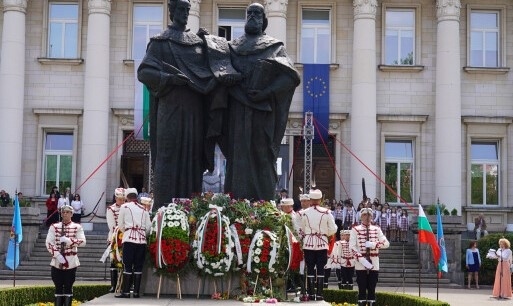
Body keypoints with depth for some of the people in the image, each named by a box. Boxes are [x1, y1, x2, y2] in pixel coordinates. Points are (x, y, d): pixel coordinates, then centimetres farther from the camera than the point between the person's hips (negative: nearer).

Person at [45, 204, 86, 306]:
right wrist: (57, 255, -15)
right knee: (58, 287, 3)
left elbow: (83, 241, -7)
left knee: (68, 287, 3)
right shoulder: (54, 227, 3)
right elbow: (49, 243, -3)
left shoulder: (77, 227, 3)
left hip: (71, 261, 0)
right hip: (57, 261, 1)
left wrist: (68, 240, -20)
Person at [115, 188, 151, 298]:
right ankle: (136, 292, 6)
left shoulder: (124, 207, 4)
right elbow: (148, 226, 9)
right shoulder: (143, 209, 12)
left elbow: (120, 225, 9)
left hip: (129, 239, -3)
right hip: (142, 239, 3)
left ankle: (126, 291, -2)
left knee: (127, 266, 0)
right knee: (138, 266, 6)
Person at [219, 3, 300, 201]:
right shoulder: (232, 46, 18)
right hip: (237, 112, 2)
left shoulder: (274, 47, 10)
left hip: (262, 112, -2)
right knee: (238, 158, -2)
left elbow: (290, 76, -3)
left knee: (260, 158, -5)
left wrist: (266, 93, -13)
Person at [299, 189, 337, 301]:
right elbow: (333, 229, -3)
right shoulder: (326, 212, -6)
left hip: (308, 243, 0)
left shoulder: (304, 213, -4)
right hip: (322, 243, 0)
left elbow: (302, 229, 3)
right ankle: (319, 294, 3)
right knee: (320, 269, 4)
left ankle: (311, 293, 7)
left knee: (310, 269, 6)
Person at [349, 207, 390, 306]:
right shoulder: (355, 229, 0)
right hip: (360, 264, -3)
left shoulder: (377, 229, 10)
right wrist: (362, 259, -18)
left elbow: (386, 243, 3)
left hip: (374, 264, 3)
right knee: (362, 288, -1)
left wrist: (373, 244, -14)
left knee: (372, 288, 5)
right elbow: (352, 246, -7)